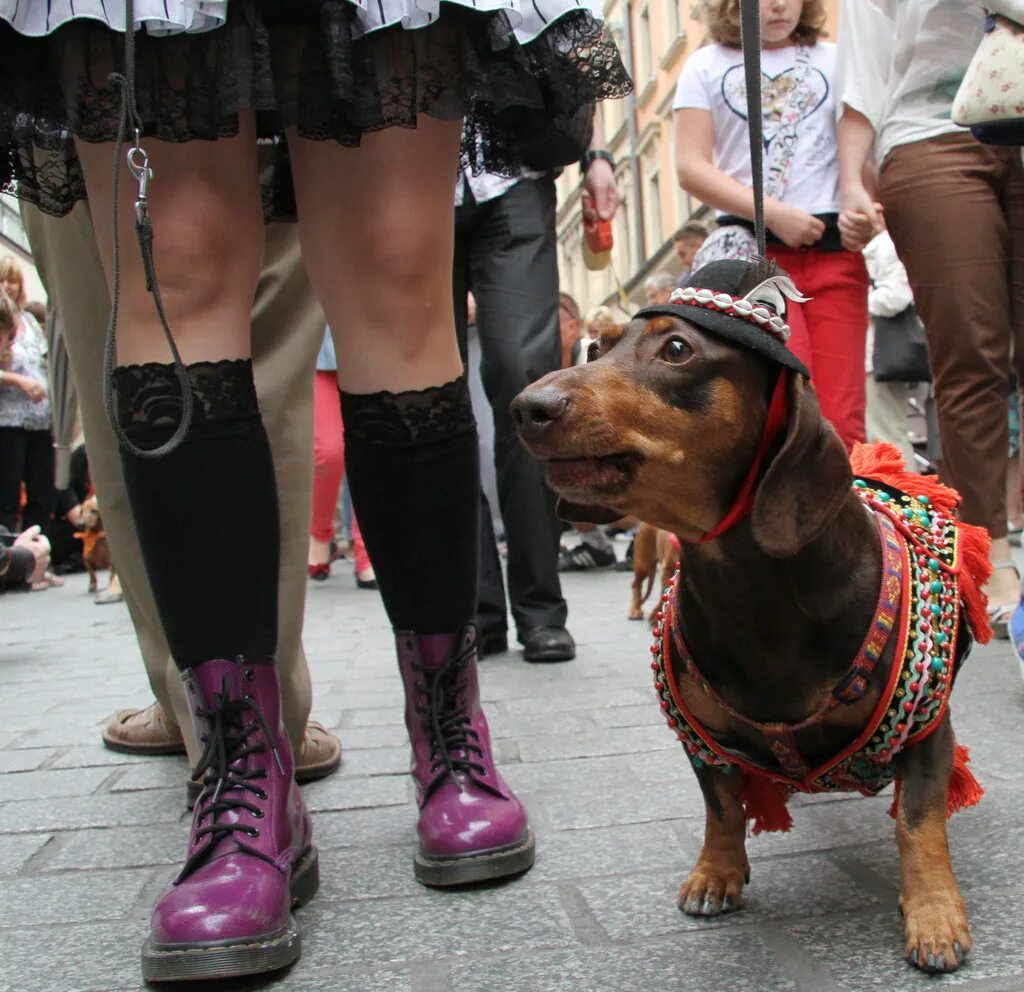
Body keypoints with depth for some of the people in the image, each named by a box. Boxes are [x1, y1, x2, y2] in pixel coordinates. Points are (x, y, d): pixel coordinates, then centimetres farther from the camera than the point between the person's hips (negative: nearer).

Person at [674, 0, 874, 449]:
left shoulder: (834, 59, 18)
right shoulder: (707, 64, 13)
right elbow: (691, 166, 3)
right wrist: (773, 213, -9)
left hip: (835, 250, 2)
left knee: (842, 421, -6)